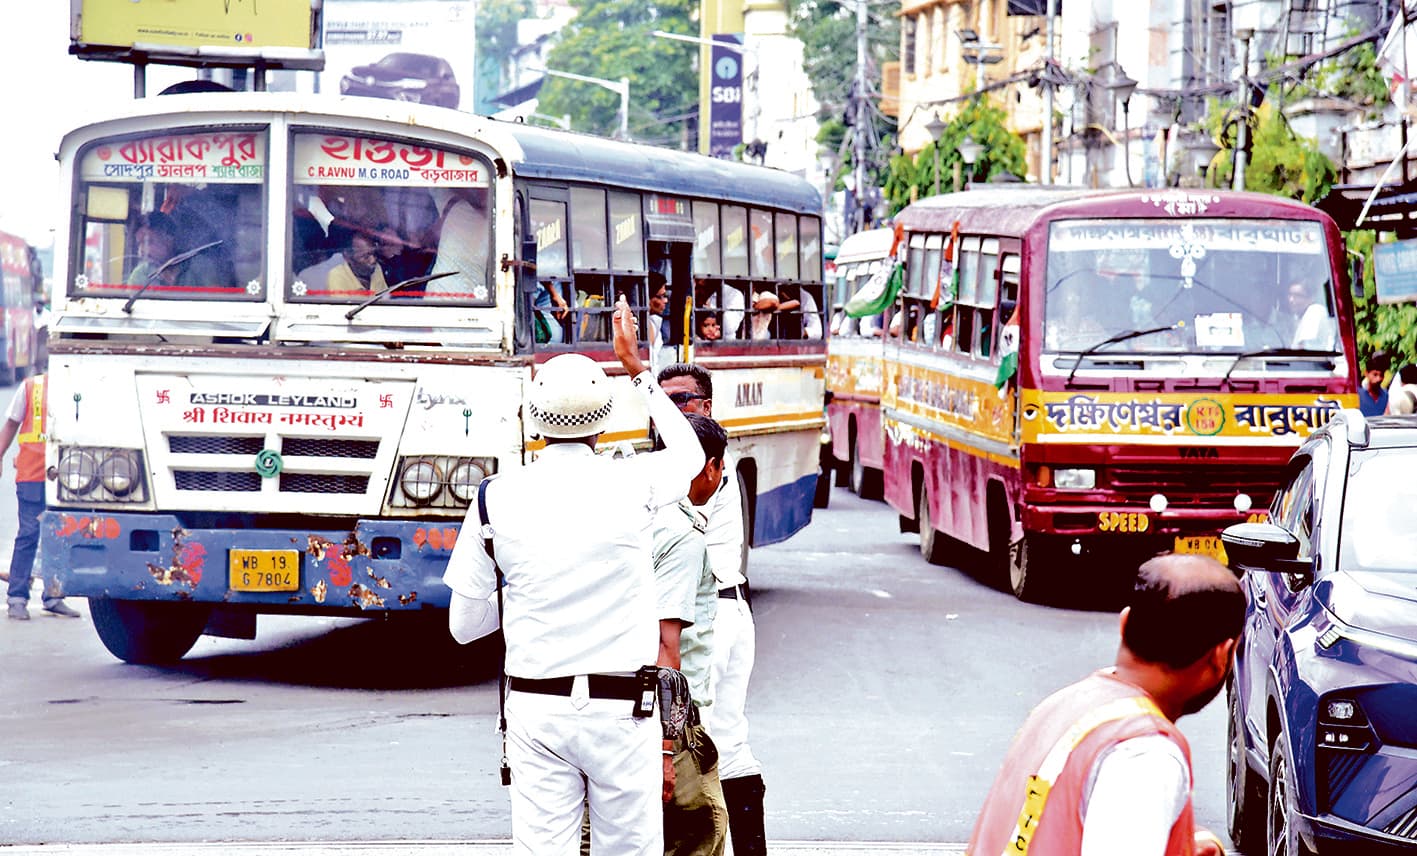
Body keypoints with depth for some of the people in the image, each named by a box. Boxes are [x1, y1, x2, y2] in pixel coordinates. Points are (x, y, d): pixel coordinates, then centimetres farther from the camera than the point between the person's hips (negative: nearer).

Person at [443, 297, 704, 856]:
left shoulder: (499, 498, -2)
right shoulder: (632, 484, -4)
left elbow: (465, 625, 6)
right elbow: (689, 454, 23)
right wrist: (636, 368, 30)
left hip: (535, 707, 1)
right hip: (620, 709, -1)